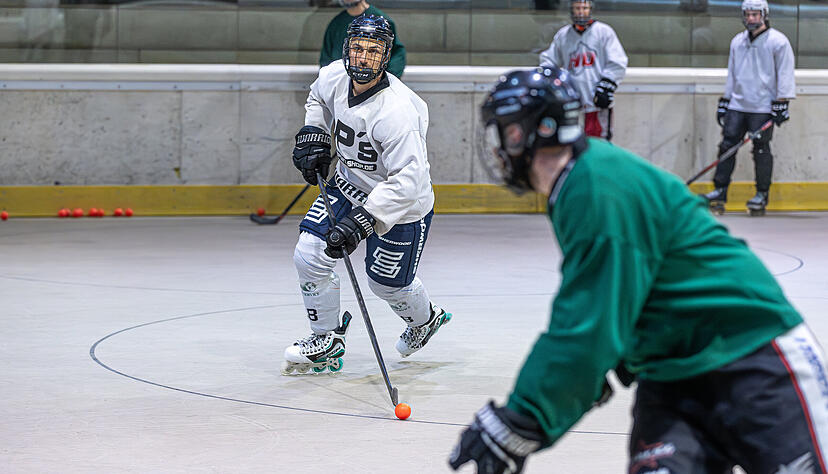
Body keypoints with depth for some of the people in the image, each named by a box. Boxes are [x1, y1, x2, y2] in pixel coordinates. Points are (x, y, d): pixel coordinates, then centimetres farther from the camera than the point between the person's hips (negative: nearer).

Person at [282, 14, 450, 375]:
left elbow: (408, 180, -37)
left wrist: (363, 220, -42)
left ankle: (424, 319, 43)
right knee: (309, 254, -7)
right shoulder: (335, 77, -14)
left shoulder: (397, 112, -35)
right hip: (349, 183, 6)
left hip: (401, 203, -6)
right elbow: (318, 98, 14)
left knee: (387, 283, 7)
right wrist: (313, 135, -1)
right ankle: (327, 339, 12)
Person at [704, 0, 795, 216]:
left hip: (763, 107, -5)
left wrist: (781, 102, -11)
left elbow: (785, 74, -5)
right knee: (727, 145, 0)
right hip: (737, 105, 5)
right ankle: (720, 191, 3)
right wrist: (725, 100, 18)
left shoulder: (778, 41, -4)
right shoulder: (737, 42, 14)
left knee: (761, 149, -4)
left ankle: (762, 195, 4)